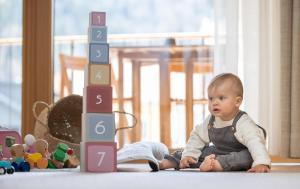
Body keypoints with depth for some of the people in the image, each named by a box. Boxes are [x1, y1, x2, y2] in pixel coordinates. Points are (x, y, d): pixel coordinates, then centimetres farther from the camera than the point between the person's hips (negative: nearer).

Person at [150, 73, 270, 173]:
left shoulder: (243, 123, -26)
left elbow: (255, 142, -37)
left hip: (239, 155, -7)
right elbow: (198, 136, 7)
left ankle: (214, 165, -46)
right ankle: (164, 163, 2)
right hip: (218, 153, 7)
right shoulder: (210, 121, -5)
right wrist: (188, 154, -4)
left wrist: (261, 163, -51)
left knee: (247, 157, -35)